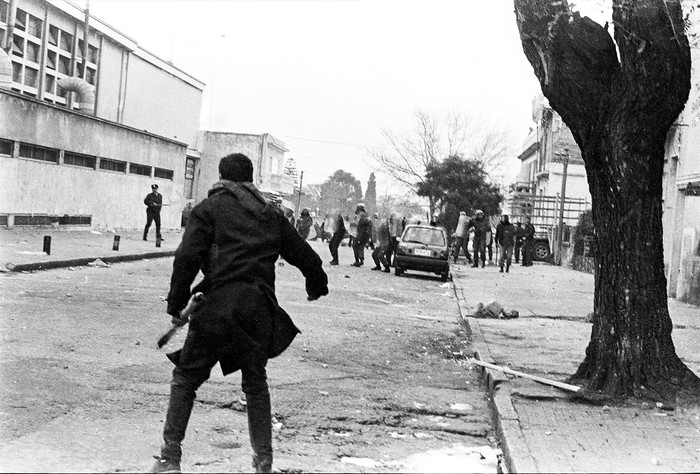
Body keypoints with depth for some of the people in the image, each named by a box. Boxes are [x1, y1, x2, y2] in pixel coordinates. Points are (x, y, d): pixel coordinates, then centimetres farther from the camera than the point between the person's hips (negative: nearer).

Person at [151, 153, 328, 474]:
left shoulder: (210, 208, 6)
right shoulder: (270, 214, 19)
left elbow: (187, 258, -6)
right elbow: (303, 253, 27)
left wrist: (177, 304, 1)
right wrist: (317, 284, 46)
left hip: (219, 304, -4)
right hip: (260, 306, 4)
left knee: (186, 378, 10)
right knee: (256, 383, 19)